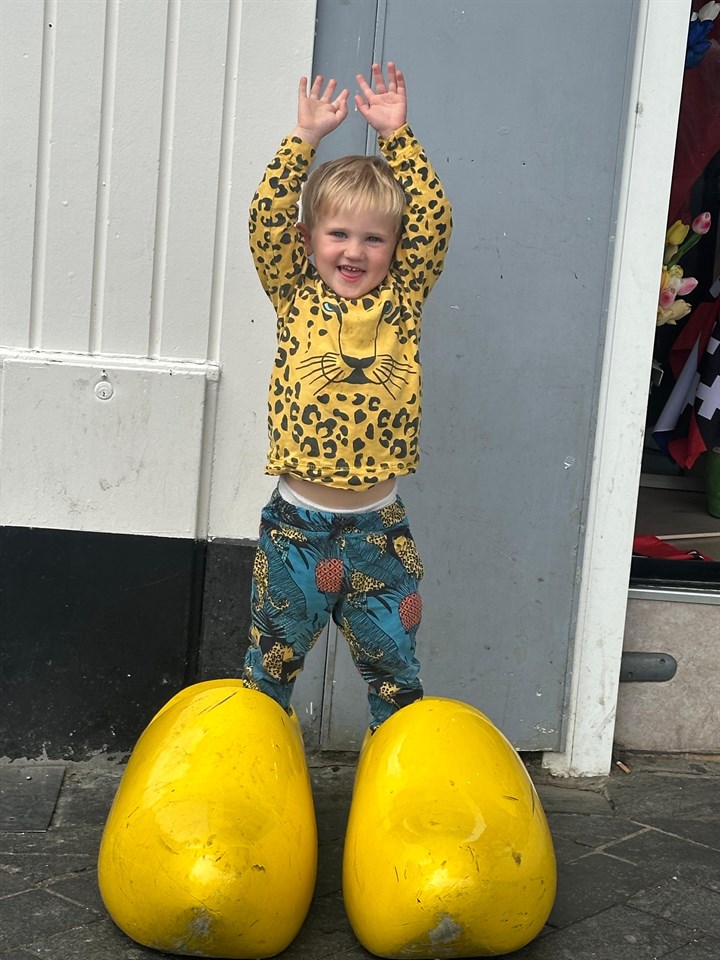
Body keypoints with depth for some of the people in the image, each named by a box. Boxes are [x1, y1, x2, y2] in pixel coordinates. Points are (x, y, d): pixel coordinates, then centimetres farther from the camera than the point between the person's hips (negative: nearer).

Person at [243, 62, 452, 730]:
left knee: (393, 668, 11)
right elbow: (267, 220, -7)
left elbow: (433, 221, -4)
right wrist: (306, 137, -9)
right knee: (272, 661, 13)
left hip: (378, 529, 1)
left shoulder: (402, 302, 4)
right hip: (295, 523, 0)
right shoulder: (296, 298, 2)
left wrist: (396, 136, -5)